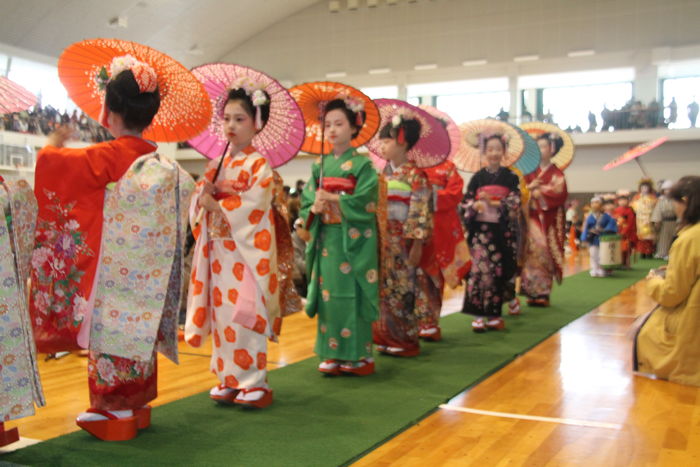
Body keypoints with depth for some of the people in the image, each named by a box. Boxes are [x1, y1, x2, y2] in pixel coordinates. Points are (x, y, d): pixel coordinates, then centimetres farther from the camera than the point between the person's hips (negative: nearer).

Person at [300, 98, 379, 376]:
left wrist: (333, 200, -16)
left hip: (353, 240, -4)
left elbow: (365, 203, -12)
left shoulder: (362, 164, -3)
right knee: (328, 293, 5)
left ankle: (358, 355, 7)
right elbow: (306, 199, 7)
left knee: (351, 295, -3)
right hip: (326, 240, 5)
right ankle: (332, 353, 15)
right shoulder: (320, 165, 11)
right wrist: (314, 208, -14)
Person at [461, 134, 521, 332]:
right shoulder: (477, 177, 5)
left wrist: (494, 203, -17)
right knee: (479, 269, -8)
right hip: (480, 229, -1)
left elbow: (515, 204, -3)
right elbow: (466, 203, 4)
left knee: (499, 271, 3)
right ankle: (478, 315, -5)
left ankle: (493, 313, 13)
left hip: (502, 231, 1)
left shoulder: (510, 177, 5)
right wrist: (475, 206, -17)